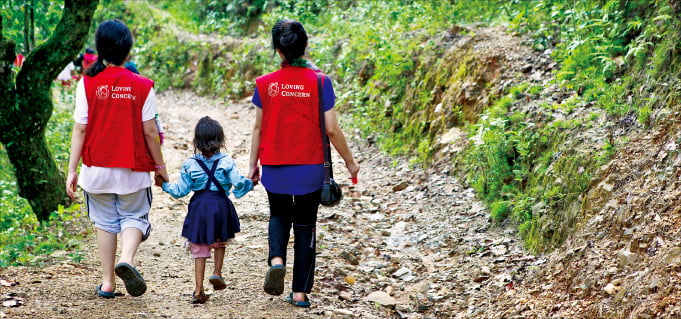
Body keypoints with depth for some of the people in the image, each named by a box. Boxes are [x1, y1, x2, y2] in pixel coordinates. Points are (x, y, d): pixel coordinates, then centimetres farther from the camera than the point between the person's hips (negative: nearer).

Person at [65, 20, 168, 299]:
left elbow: (80, 129, -6)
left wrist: (72, 169, -1)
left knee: (105, 222, 16)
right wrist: (160, 166, 8)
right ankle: (126, 258, -17)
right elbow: (150, 132, -5)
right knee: (133, 217, 12)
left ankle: (107, 282, 17)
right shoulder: (142, 86, -7)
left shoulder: (87, 84, -6)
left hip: (97, 168, 1)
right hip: (133, 170, -1)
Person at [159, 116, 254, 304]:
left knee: (199, 250, 5)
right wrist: (250, 183, 10)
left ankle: (198, 290, 4)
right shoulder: (226, 162, -6)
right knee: (220, 243, 25)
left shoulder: (190, 164, -3)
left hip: (199, 207, 0)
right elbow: (238, 184, -10)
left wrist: (164, 185, 16)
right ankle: (217, 273, 10)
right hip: (221, 205, 0)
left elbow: (180, 190, -1)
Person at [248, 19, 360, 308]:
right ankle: (300, 292, 14)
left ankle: (276, 259, -4)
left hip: (274, 169, 1)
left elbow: (258, 128, 1)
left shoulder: (266, 84, -5)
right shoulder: (319, 82, -9)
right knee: (304, 226, 13)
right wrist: (350, 162, 4)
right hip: (309, 170, -1)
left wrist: (253, 165, 13)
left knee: (279, 216, 24)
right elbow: (331, 129, -9)